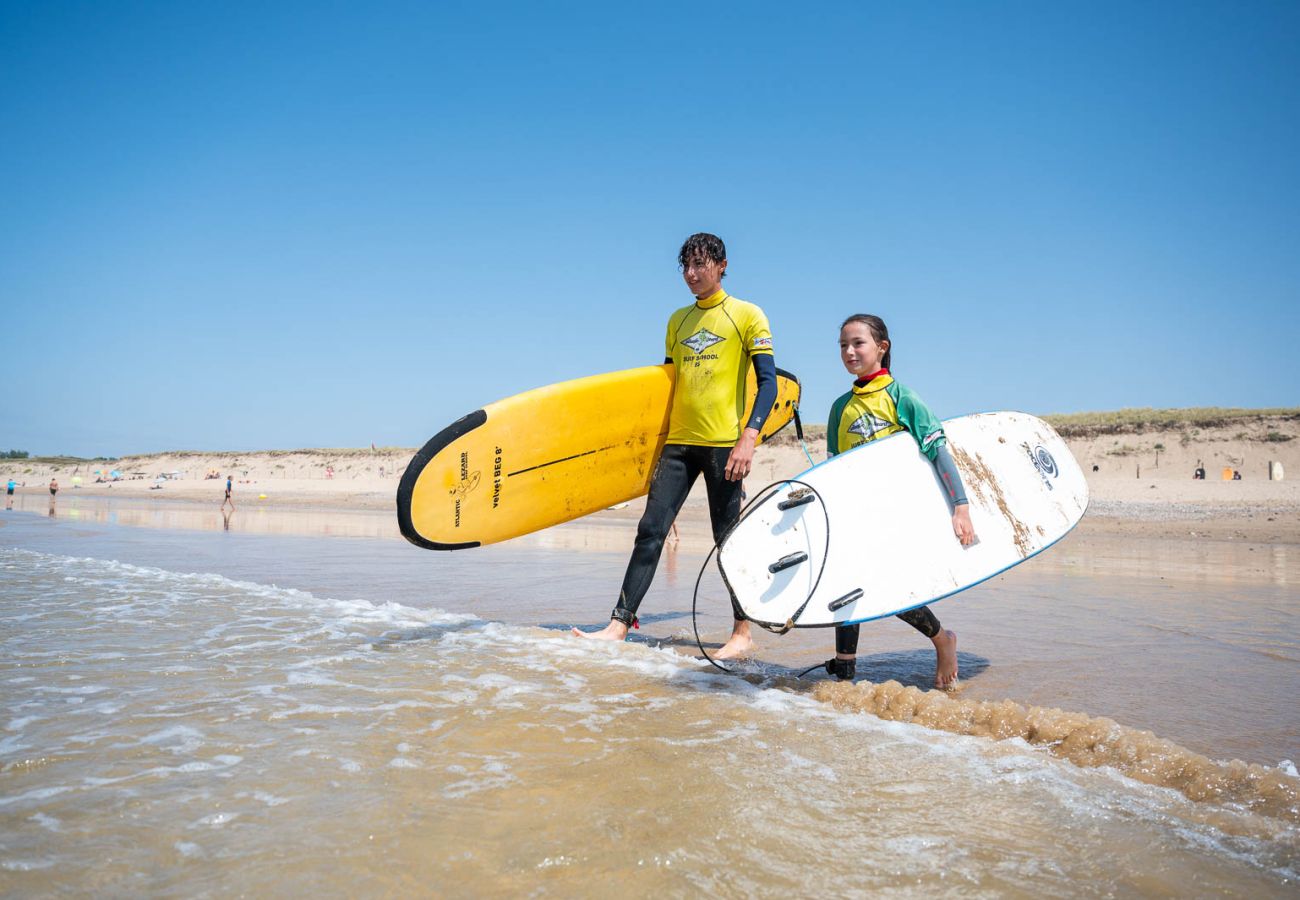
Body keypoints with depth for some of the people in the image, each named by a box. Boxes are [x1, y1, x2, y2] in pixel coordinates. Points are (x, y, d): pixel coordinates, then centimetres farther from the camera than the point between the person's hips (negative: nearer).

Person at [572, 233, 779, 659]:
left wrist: (748, 438, -17)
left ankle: (742, 633, 12)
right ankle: (620, 624, 3)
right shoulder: (678, 320, 16)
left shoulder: (747, 315, 0)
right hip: (678, 441, 5)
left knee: (728, 539, 0)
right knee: (650, 531, 0)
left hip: (723, 443, -5)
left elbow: (768, 383, -6)